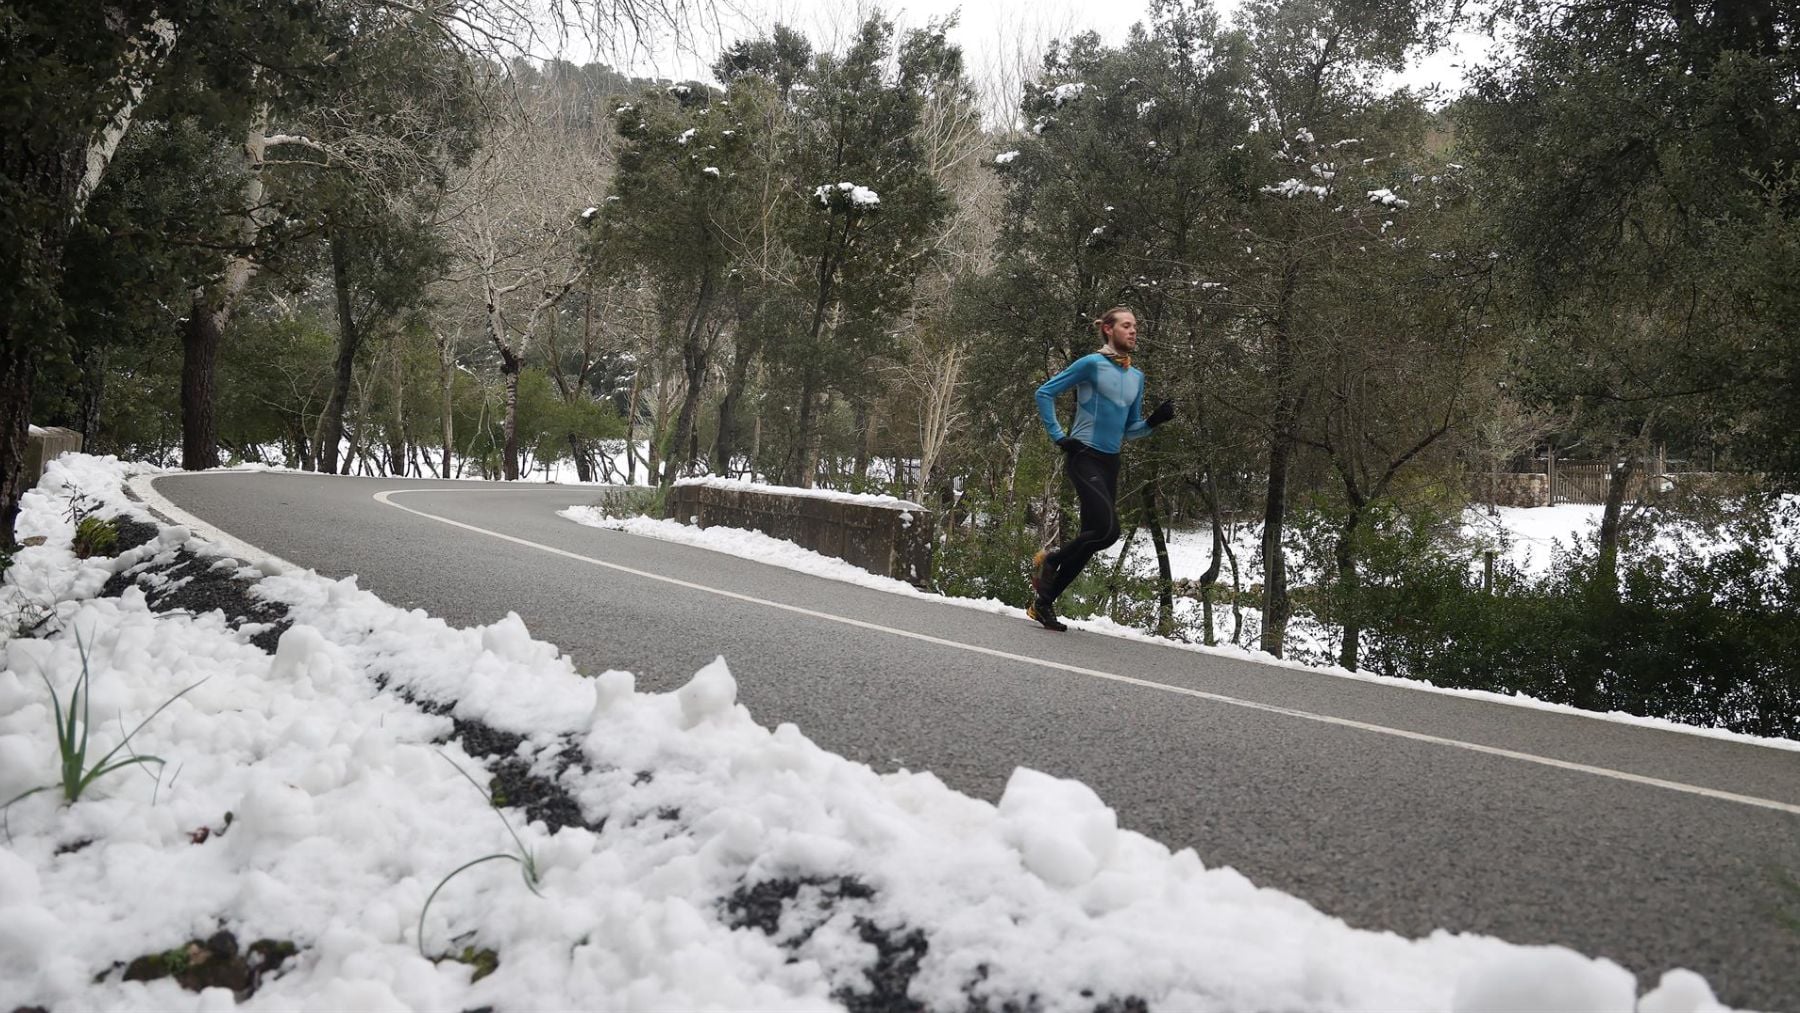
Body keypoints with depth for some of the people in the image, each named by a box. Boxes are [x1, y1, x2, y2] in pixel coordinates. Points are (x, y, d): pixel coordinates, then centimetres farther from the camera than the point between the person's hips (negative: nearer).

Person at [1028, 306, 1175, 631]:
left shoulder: (1136, 377, 15)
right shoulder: (1092, 364, -6)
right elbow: (1045, 393, -4)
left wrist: (1154, 420, 1)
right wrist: (1058, 436, -8)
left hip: (1110, 464, 8)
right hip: (1084, 458, -8)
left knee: (1092, 538, 4)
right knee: (1108, 529, -22)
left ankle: (1042, 602, 14)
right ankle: (1049, 560, 3)